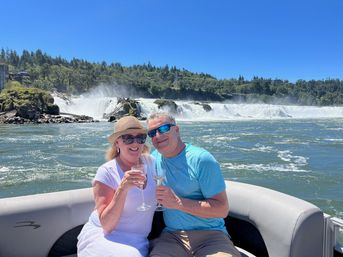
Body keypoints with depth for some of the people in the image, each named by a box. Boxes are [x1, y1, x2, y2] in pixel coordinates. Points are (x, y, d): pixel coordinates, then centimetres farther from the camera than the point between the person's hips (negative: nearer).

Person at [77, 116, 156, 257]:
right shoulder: (106, 172, -12)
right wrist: (122, 189, -28)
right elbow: (106, 225, -17)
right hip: (102, 236, -2)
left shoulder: (151, 163, -2)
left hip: (137, 243, 3)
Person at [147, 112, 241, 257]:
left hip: (209, 234, -2)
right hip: (172, 235, 3)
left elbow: (222, 209, -13)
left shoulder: (201, 159, -9)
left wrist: (178, 203, -19)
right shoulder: (154, 158, 7)